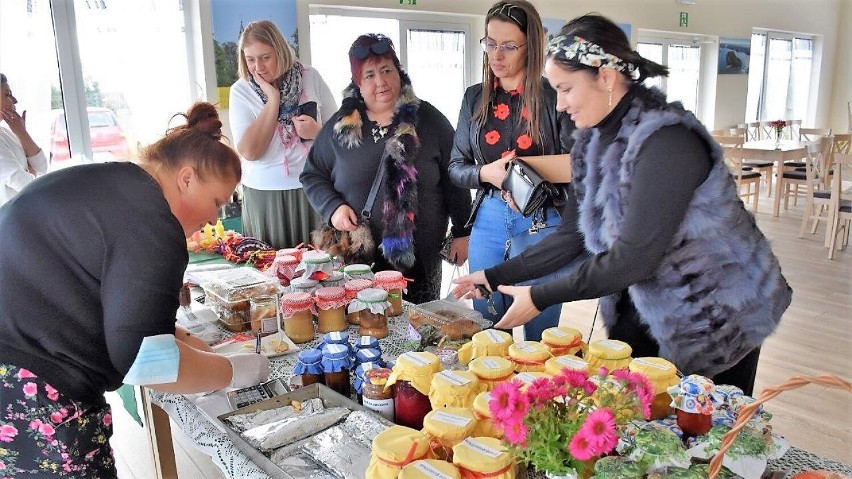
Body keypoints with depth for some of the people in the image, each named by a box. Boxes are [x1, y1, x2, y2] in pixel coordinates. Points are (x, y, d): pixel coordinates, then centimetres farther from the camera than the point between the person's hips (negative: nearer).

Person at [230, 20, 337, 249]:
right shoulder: (240, 91, -2)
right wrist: (273, 99, -13)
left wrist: (317, 132, -14)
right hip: (265, 193, 0)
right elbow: (250, 152, -14)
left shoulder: (310, 77, 1)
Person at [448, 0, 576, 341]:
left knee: (540, 335, 7)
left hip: (542, 224, -3)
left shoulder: (554, 97, -5)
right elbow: (456, 167, 8)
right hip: (488, 222, 4)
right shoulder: (475, 98, 7)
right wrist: (486, 173, -12)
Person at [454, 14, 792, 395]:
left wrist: (540, 298, -24)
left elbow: (635, 257, -29)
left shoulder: (667, 140, -27)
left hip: (718, 317, -6)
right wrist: (495, 276, -1)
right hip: (648, 307, 7)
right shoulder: (593, 142, -1)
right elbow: (571, 237, 3)